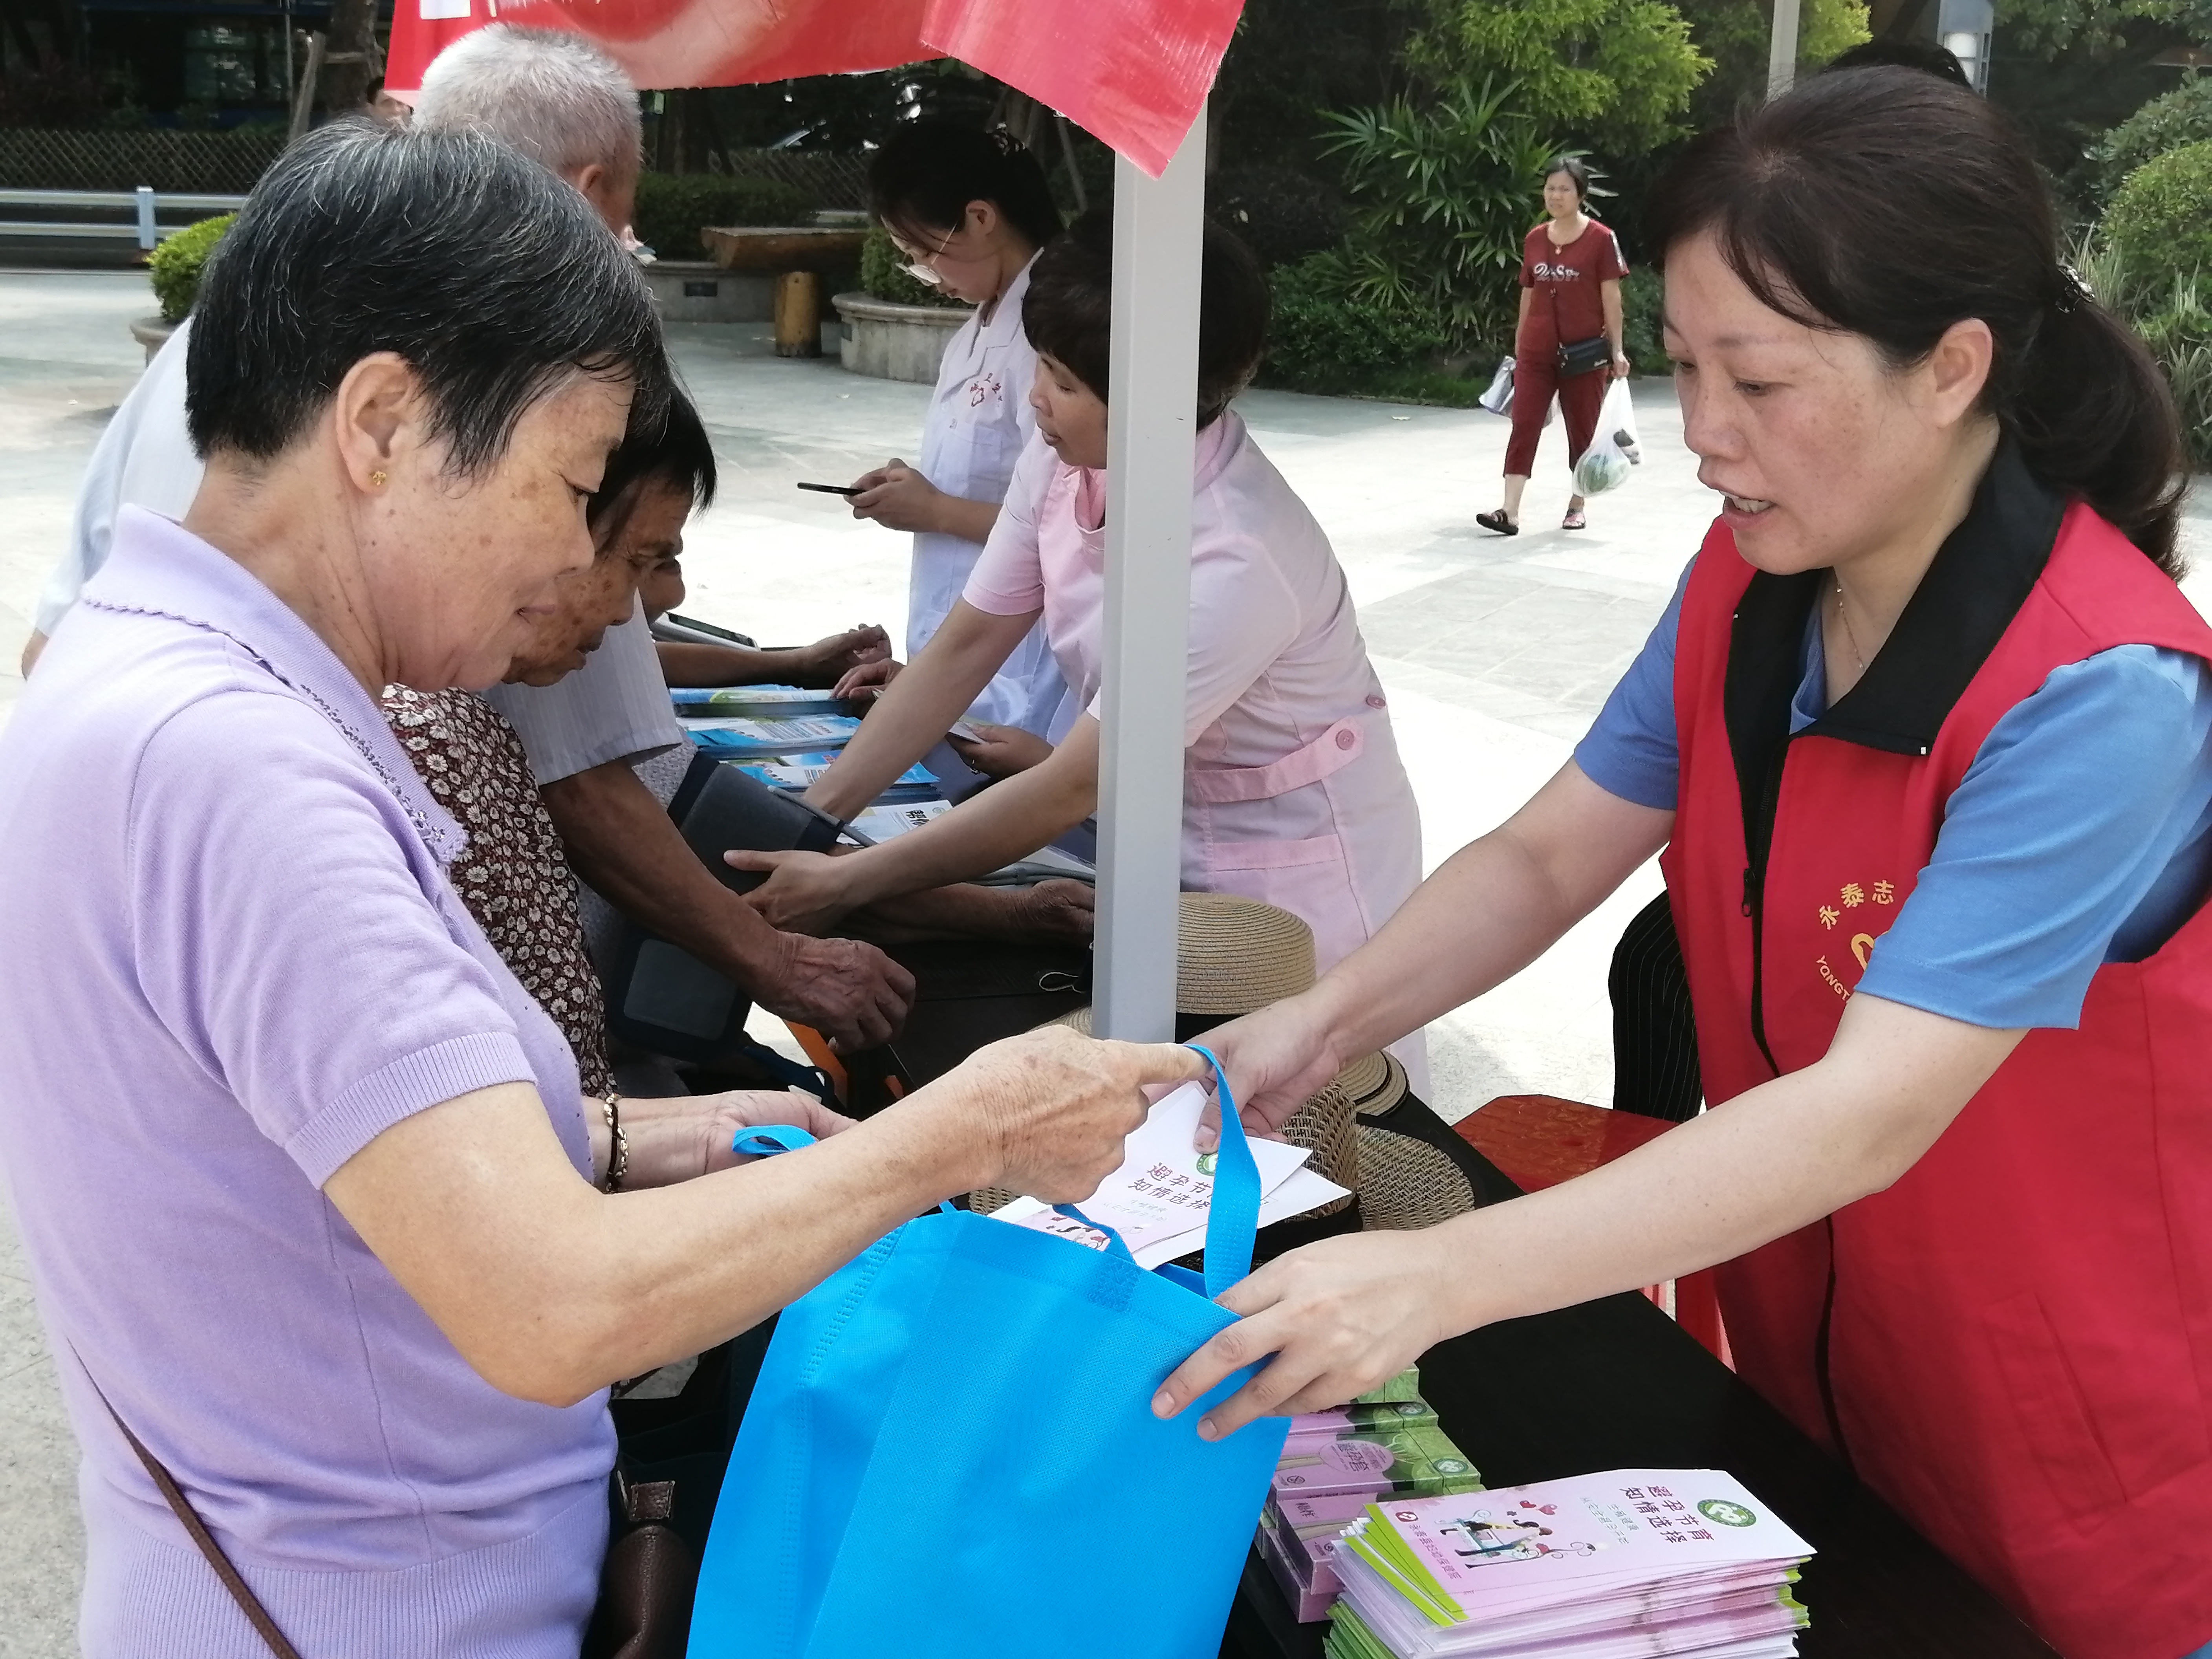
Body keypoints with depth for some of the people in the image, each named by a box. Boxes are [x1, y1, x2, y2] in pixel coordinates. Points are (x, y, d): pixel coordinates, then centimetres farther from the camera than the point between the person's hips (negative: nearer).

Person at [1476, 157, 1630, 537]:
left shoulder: (1600, 239, -4)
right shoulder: (1534, 240, 8)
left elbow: (1611, 297, -4)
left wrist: (1617, 350, -6)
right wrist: (1518, 349, 15)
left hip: (1584, 353, -3)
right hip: (1536, 353, 3)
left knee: (1582, 430, 8)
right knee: (1524, 427, -7)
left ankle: (1578, 505, 22)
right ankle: (1510, 512, -12)